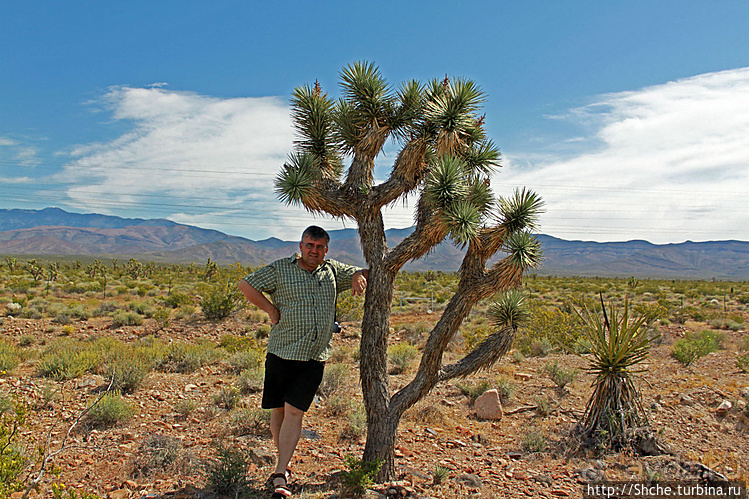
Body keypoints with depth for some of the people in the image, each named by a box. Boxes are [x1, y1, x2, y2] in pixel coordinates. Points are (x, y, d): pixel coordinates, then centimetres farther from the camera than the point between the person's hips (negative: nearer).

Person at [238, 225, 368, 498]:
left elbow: (364, 272, 23)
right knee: (278, 410, 8)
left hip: (314, 358, 0)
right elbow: (246, 285, 4)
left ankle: (280, 475, -1)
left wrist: (359, 276, -1)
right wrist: (270, 309, -3)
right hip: (281, 353, 0)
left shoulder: (333, 270, 11)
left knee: (294, 411, -5)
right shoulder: (280, 269, 2)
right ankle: (284, 463, 27)